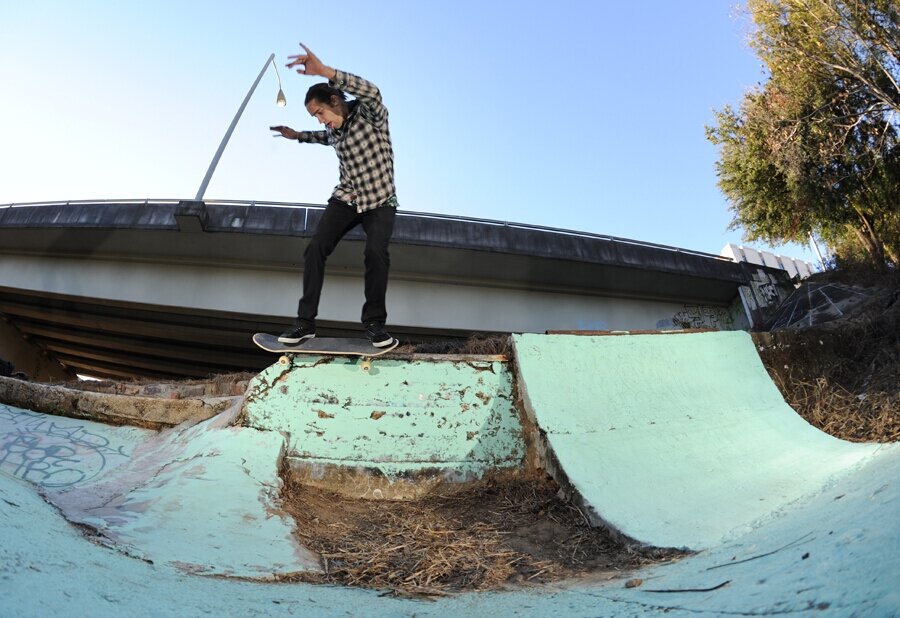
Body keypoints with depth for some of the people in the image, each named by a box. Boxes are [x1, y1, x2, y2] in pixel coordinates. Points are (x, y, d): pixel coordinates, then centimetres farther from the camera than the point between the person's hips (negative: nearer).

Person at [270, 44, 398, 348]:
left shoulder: (368, 114, -13)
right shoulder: (335, 129, 8)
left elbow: (371, 92, -37)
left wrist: (324, 71, -47)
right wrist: (297, 135, 29)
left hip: (380, 201, -5)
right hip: (345, 199, 6)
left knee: (376, 252, -29)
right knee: (316, 248, -12)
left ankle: (374, 321, -12)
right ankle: (305, 321, -6)